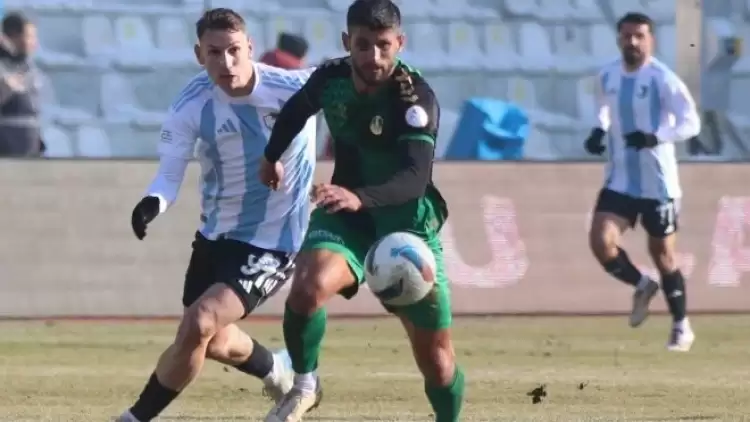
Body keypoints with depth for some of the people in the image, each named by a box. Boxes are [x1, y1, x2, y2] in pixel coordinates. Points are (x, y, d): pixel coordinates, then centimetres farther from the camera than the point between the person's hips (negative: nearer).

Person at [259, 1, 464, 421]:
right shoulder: (330, 79, -9)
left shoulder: (416, 97, -24)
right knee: (308, 288, -30)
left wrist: (360, 197, -54)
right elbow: (297, 109, 17)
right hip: (345, 216, 2)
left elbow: (415, 178, -37)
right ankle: (304, 385, -4)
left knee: (436, 359, 3)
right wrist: (273, 156, 28)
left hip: (407, 222, -2)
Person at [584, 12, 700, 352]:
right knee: (600, 240, -13)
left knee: (662, 252, 4)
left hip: (658, 182, -4)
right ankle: (641, 287, 15)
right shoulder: (607, 76, 2)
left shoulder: (662, 79, -14)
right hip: (620, 181, 4)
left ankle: (681, 326, 21)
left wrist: (656, 137, -32)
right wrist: (599, 131, 2)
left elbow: (691, 123, -16)